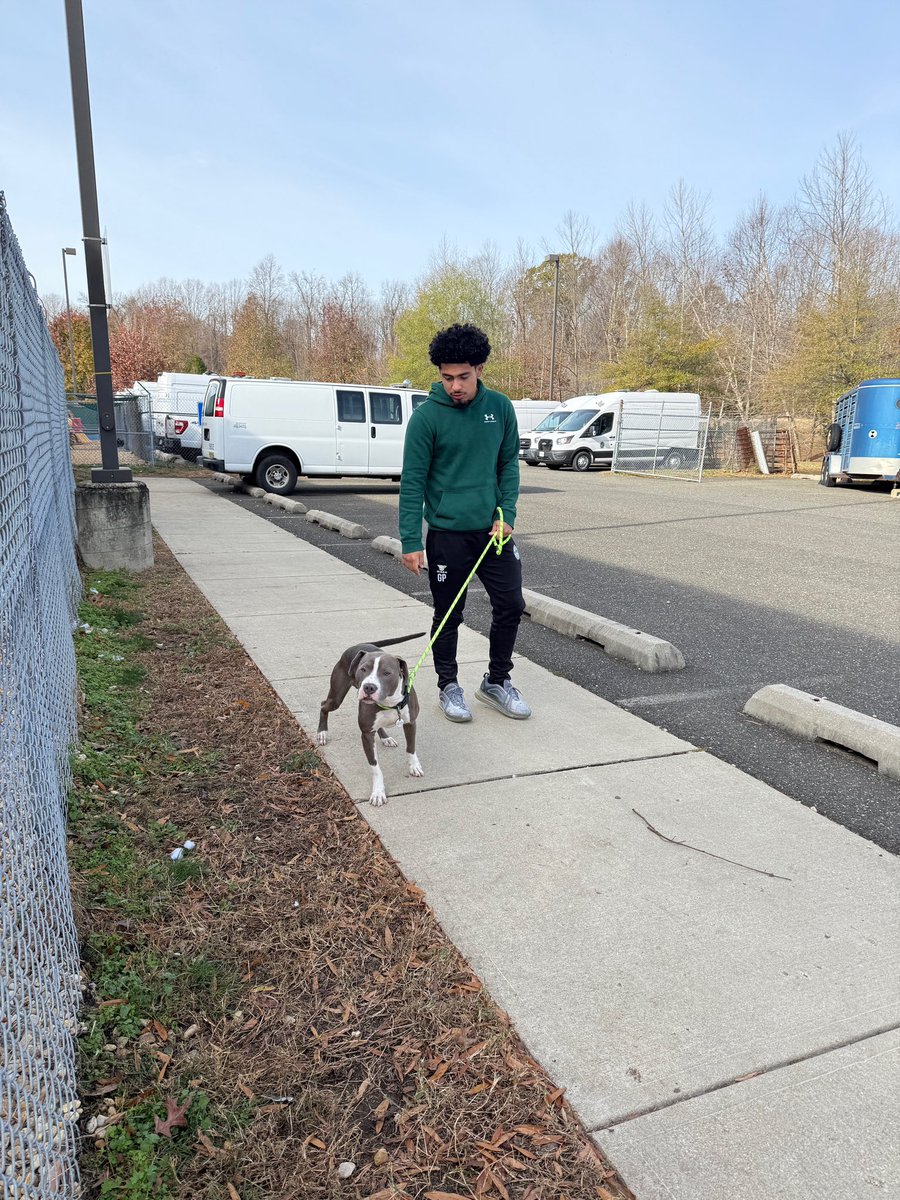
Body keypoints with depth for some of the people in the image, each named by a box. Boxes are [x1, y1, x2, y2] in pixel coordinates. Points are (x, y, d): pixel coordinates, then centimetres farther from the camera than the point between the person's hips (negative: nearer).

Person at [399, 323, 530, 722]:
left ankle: (496, 681, 26)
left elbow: (509, 463, 9)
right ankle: (448, 686, 26)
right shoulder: (426, 416, -11)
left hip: (493, 529, 4)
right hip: (447, 534, -4)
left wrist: (506, 513, -4)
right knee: (448, 616, 7)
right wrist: (411, 541, -15)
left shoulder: (500, 407, 2)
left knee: (511, 606, 7)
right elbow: (412, 482, -11)